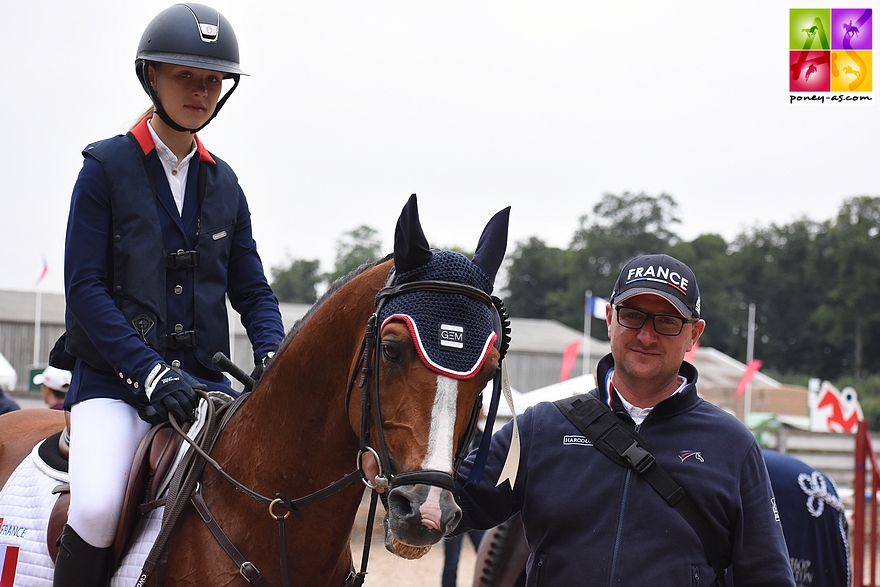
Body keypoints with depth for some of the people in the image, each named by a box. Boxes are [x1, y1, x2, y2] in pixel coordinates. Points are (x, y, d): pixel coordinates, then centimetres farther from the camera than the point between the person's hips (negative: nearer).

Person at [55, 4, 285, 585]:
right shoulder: (107, 167, -1)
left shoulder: (223, 183, 13)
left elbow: (252, 290, 15)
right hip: (115, 380, -4)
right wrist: (150, 371, -19)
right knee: (98, 509, -29)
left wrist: (273, 356, -7)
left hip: (202, 379, 4)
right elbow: (86, 289, -8)